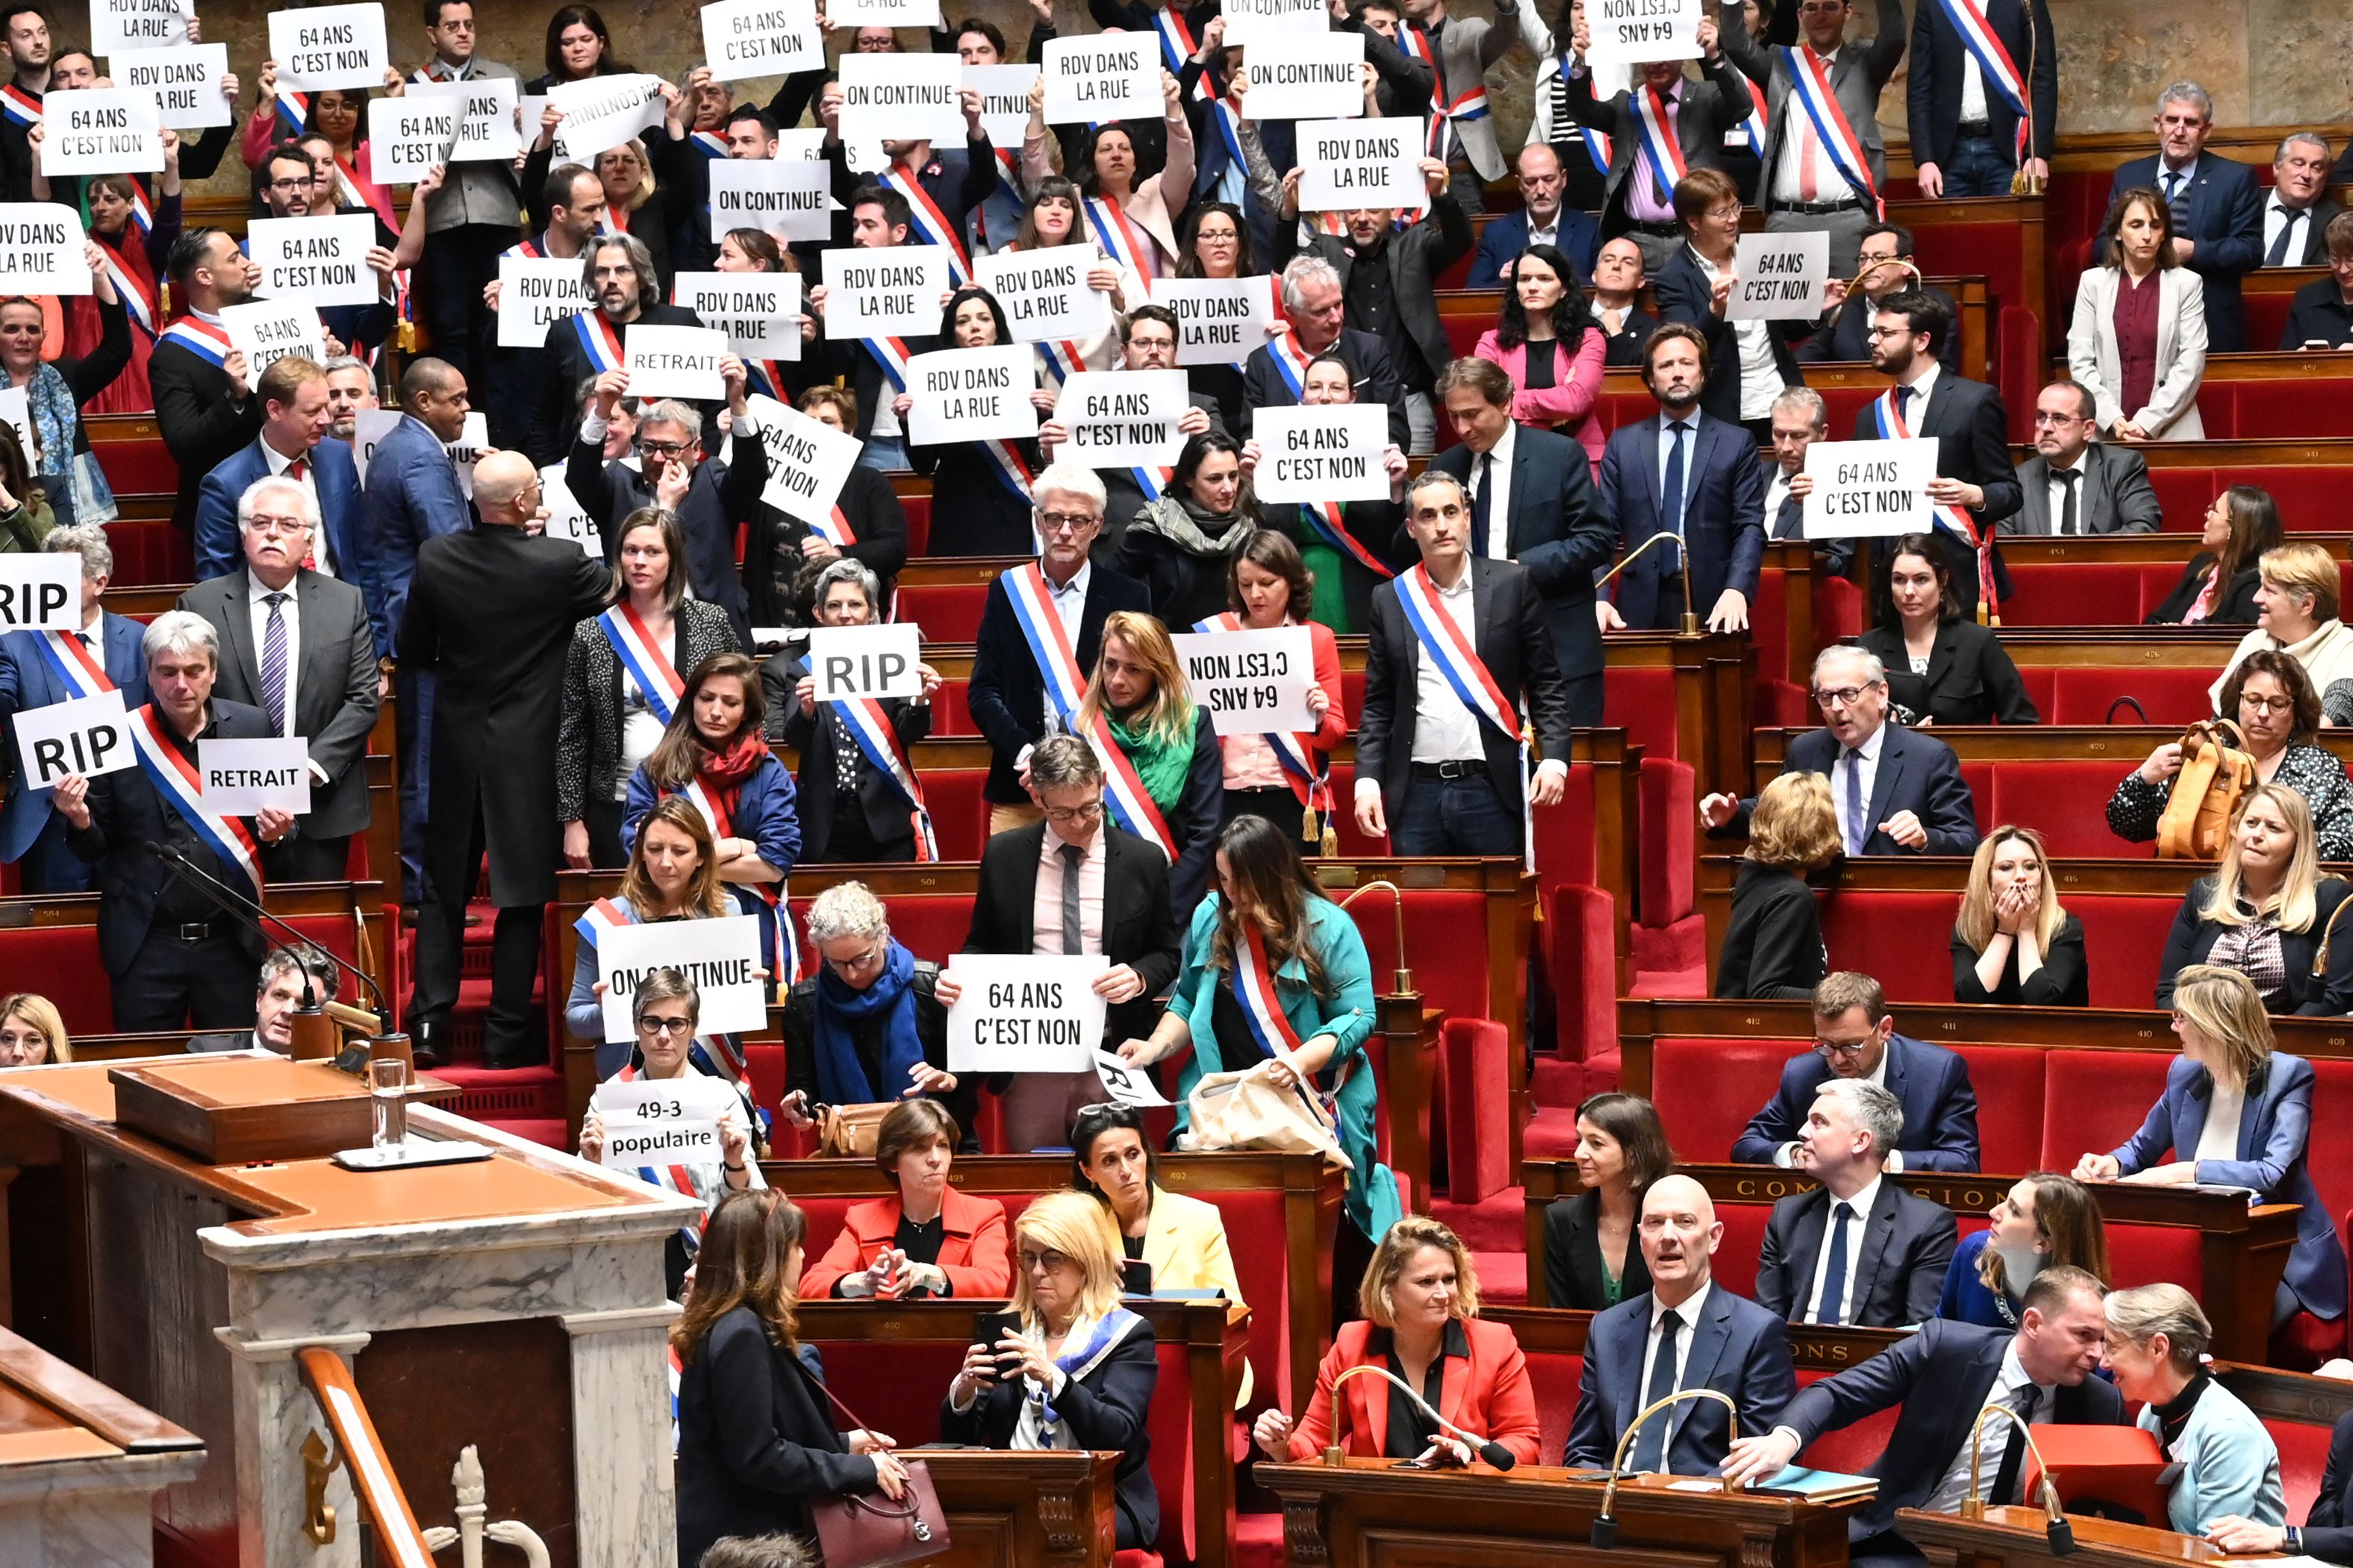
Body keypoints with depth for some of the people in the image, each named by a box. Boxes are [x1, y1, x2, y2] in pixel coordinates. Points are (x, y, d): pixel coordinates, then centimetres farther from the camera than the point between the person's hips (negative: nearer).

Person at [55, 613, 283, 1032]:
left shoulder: (253, 727, 2)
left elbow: (278, 816, 13)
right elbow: (94, 850, 3)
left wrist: (276, 831, -9)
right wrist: (80, 821, -19)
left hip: (230, 942, 1)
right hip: (147, 946, -1)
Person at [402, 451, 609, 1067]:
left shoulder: (436, 559, -7)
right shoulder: (559, 562, -17)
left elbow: (411, 652, 3)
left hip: (457, 743, 3)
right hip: (528, 749, -3)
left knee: (446, 888, 14)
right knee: (521, 895, 4)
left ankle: (432, 1019, 9)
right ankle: (507, 1034, 5)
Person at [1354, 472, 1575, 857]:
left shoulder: (1512, 584, 4)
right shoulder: (1391, 600, 9)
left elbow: (1546, 684, 4)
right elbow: (1378, 705, 10)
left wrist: (1555, 757, -9)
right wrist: (1367, 780, -1)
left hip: (1492, 791, -2)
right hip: (1416, 793, 2)